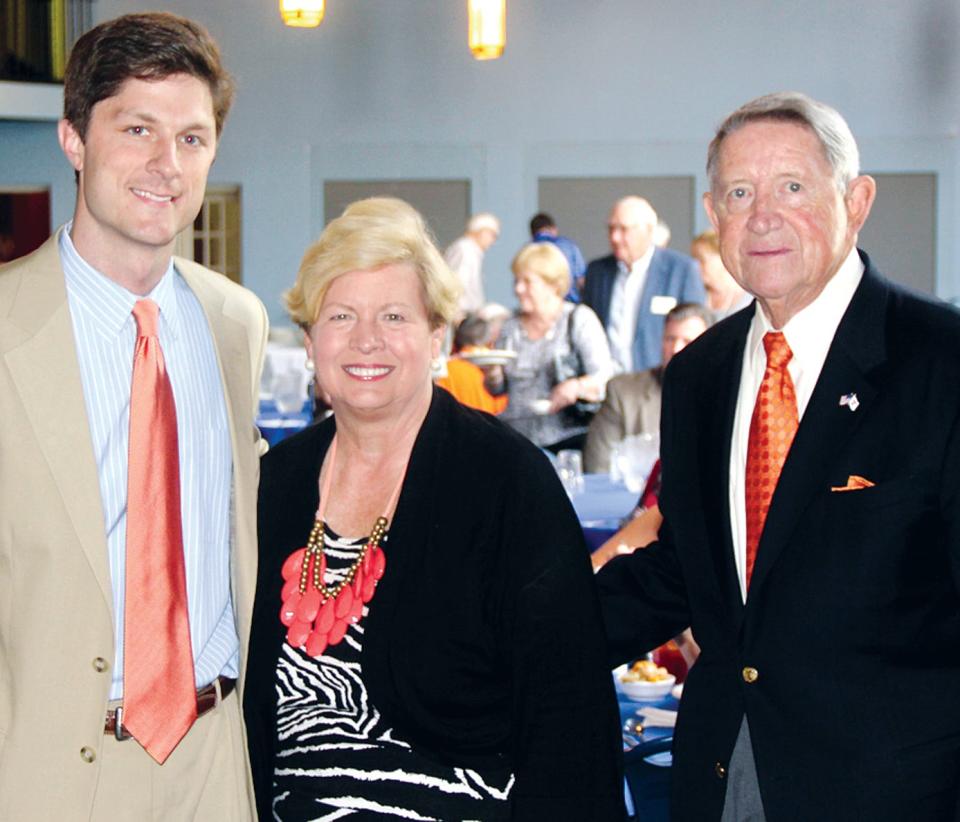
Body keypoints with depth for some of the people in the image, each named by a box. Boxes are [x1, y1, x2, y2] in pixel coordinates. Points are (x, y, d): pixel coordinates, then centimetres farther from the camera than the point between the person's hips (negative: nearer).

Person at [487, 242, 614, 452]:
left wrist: (576, 387, -25)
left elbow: (605, 380, -5)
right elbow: (498, 390, 24)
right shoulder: (511, 326, 17)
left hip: (567, 433, -3)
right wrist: (493, 376, 1)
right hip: (517, 433, 4)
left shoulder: (579, 319, 4)